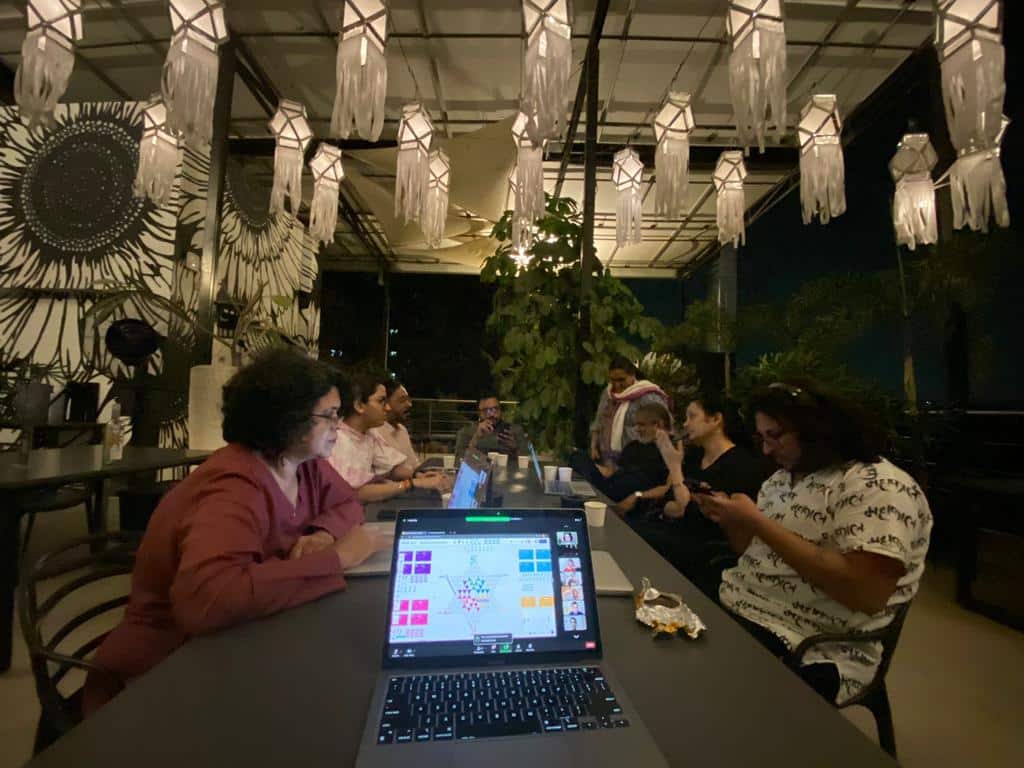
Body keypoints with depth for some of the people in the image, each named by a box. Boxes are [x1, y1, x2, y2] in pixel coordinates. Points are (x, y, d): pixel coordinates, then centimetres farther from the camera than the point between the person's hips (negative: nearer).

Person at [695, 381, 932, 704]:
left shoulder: (881, 488, -15)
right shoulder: (783, 478, 8)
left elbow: (867, 594, -26)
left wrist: (757, 521, -24)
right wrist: (729, 519, -6)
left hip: (808, 653, -7)